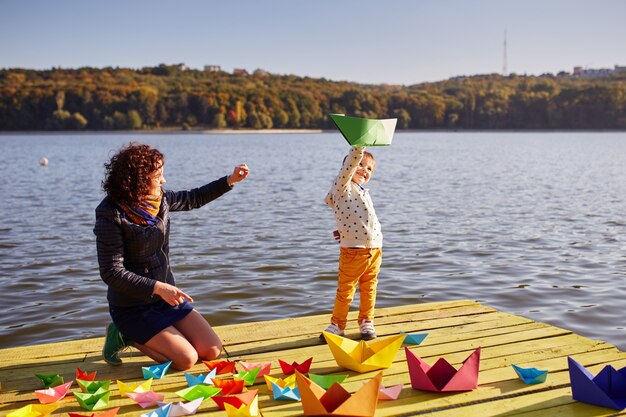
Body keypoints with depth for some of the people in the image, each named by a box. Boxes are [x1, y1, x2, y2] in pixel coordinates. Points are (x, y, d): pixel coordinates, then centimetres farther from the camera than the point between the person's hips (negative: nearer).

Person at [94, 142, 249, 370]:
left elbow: (193, 199, 17)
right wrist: (158, 287, -28)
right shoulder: (111, 216, -21)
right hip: (133, 307, -7)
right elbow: (111, 272, -23)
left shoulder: (160, 199, -2)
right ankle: (126, 336, 5)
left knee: (212, 351, 2)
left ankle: (152, 337, 18)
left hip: (166, 296, 7)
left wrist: (230, 180, 9)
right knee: (187, 359, -14)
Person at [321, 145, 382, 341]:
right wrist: (360, 145, -29)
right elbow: (350, 163, -21)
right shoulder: (342, 187, -5)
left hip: (375, 249, 7)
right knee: (345, 290, 3)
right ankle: (337, 323, 18)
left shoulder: (364, 193, 18)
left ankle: (366, 322, 29)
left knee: (369, 288, 15)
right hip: (352, 250, -7)